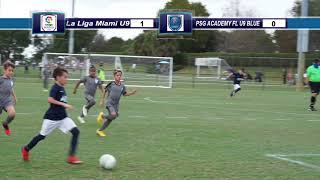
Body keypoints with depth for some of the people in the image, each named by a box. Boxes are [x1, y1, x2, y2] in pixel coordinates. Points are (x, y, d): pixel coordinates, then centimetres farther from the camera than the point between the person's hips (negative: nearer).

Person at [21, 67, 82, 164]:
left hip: (63, 117, 7)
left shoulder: (62, 88, 8)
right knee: (42, 136, 8)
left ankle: (71, 157, -9)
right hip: (52, 117, -7)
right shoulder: (55, 88, -16)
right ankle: (26, 149, 33)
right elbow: (50, 100, -32)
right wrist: (63, 104, -31)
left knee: (76, 132, -10)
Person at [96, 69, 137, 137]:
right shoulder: (111, 84, -9)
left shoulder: (122, 86, 2)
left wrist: (132, 93, -4)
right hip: (110, 103, -5)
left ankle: (100, 130, 23)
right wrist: (102, 100, 7)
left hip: (116, 105, 5)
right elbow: (105, 91, 3)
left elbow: (125, 94, 13)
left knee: (110, 119, 8)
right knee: (113, 115, -28)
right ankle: (102, 116, 1)